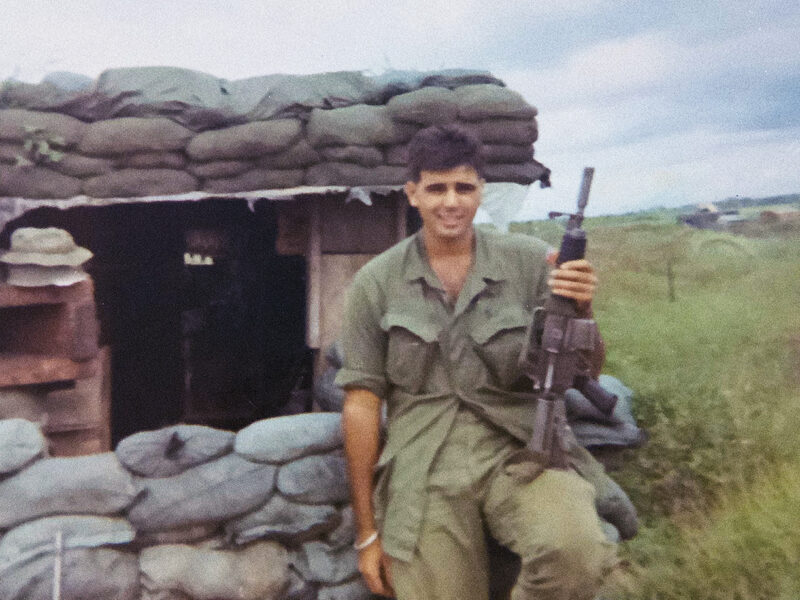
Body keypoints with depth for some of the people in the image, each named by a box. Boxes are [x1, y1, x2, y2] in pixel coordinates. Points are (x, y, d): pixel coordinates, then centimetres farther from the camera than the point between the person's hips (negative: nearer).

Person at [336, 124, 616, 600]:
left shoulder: (531, 261, 3)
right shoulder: (376, 283, 3)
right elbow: (362, 404, 4)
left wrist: (580, 310, -16)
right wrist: (368, 531, 5)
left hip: (522, 453, 0)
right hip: (425, 472, 1)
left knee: (578, 552, -27)